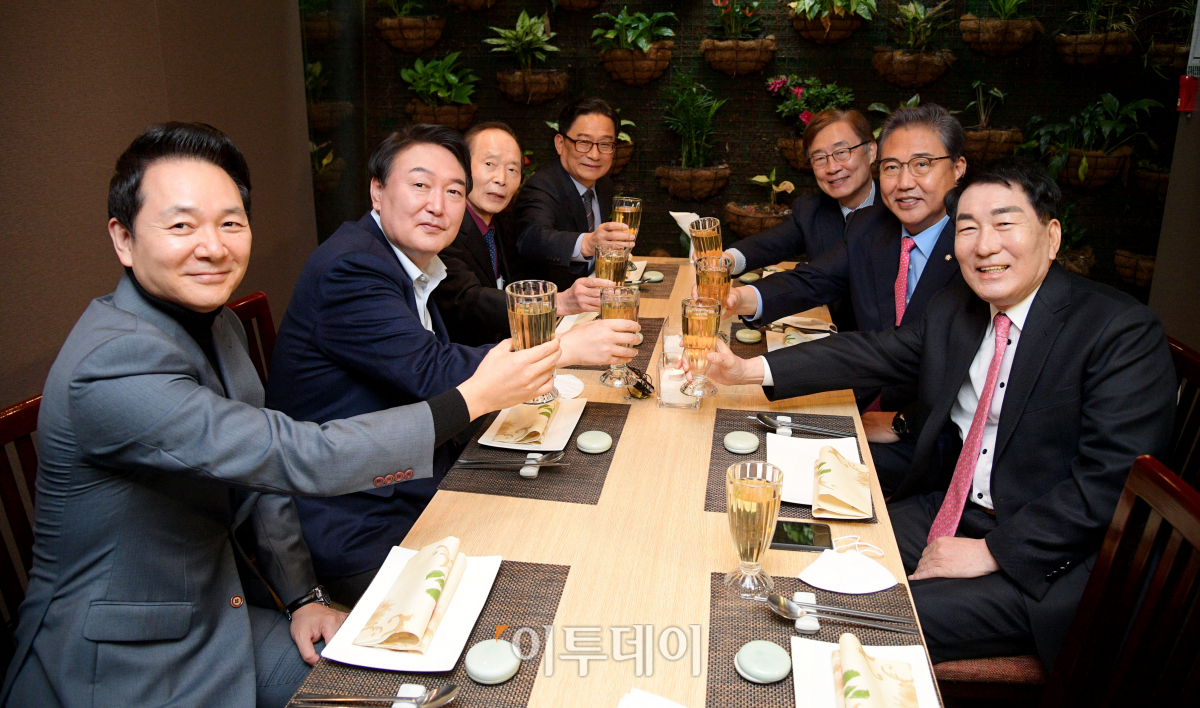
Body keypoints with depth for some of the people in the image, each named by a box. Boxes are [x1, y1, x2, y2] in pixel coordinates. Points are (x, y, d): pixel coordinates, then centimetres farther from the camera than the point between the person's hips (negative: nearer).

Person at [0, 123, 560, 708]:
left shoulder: (218, 326, 2)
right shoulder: (112, 365, -28)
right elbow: (300, 458, -33)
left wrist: (302, 597, -1)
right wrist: (472, 398, -28)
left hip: (216, 610, 8)